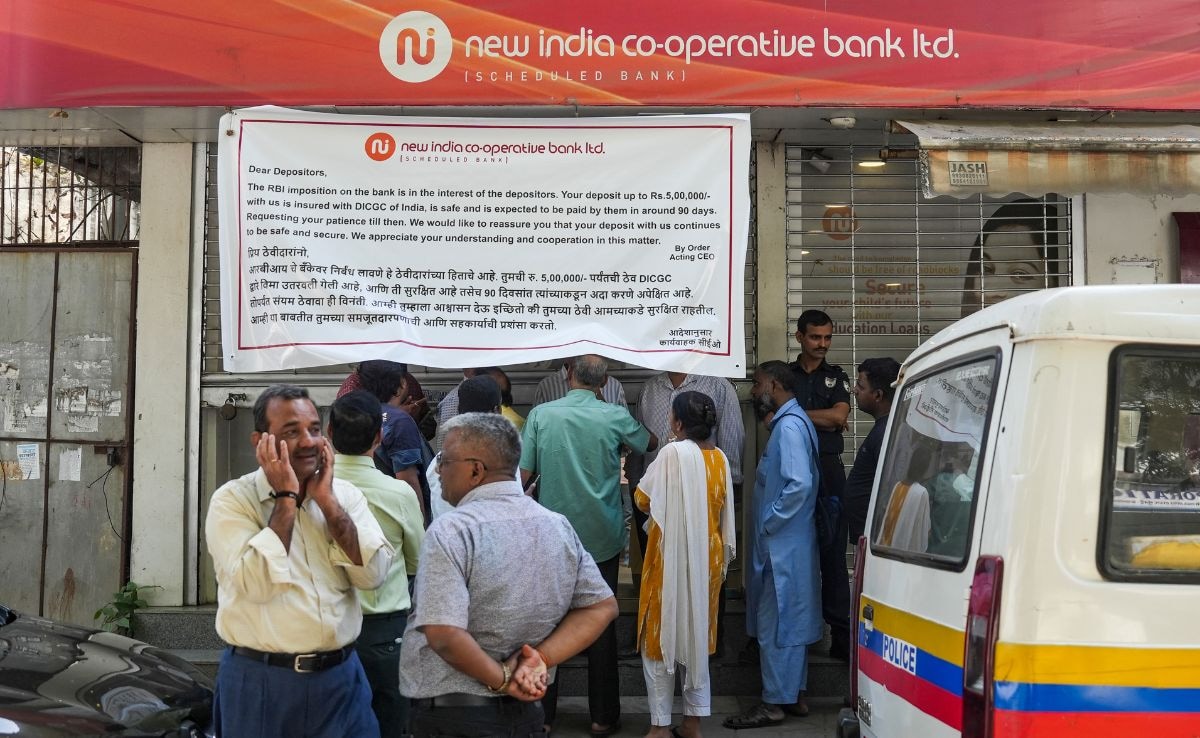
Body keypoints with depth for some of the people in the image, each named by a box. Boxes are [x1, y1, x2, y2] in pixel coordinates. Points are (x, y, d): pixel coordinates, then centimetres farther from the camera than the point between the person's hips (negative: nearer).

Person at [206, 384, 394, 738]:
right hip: (261, 681, -3)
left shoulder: (346, 494, 4)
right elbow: (257, 584, -21)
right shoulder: (232, 500, -8)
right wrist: (285, 499, -16)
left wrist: (327, 501, -11)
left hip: (341, 676, 3)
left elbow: (372, 574, -8)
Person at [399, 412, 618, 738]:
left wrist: (502, 679, -14)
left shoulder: (451, 531, -18)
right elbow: (602, 606, 2)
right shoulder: (559, 526, 1)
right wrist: (540, 658, -7)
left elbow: (444, 634, -27)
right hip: (525, 710, 5)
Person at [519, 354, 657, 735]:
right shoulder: (615, 416, -6)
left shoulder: (541, 414, -6)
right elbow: (651, 443, 12)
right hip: (602, 538, 0)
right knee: (601, 625, 9)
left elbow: (523, 474, -6)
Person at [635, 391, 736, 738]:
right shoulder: (720, 459, 2)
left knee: (661, 637, 5)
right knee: (697, 636, 15)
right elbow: (725, 515, 10)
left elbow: (642, 499, -5)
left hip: (672, 559, -6)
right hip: (707, 558, 6)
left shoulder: (673, 453, -17)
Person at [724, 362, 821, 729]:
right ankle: (794, 695, 24)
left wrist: (768, 523, -17)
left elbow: (800, 484, -26)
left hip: (782, 543, -10)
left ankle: (775, 702, 6)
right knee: (790, 621, 15)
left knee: (777, 623, -2)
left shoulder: (789, 425, -17)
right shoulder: (790, 422, 13)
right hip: (785, 543, 10)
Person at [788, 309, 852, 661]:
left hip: (828, 470, 0)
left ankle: (840, 634, 1)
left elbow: (839, 414, -4)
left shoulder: (837, 378, 13)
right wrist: (823, 420, -7)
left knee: (833, 554, 0)